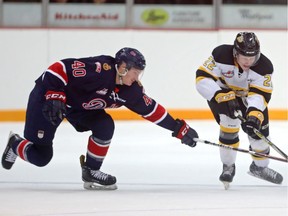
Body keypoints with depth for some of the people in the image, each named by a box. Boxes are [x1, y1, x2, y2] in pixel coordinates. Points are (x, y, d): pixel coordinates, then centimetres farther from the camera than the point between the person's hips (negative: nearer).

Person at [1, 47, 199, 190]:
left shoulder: (131, 90, -7)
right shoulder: (100, 69, -32)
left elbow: (151, 110, 1)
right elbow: (60, 68, -32)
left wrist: (180, 129, 0)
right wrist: (55, 96, -40)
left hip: (78, 104, 7)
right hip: (48, 96, -7)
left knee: (105, 126, -13)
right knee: (41, 157, -5)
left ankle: (91, 172, 3)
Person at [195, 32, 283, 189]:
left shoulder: (264, 66, -27)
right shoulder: (221, 55, -33)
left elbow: (260, 94, -33)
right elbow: (202, 78, -34)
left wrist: (255, 114, -52)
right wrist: (223, 96, -43)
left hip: (246, 97, 3)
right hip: (219, 92, -3)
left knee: (259, 129, 2)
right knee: (230, 122, -27)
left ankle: (260, 167, 32)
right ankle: (228, 167, -8)